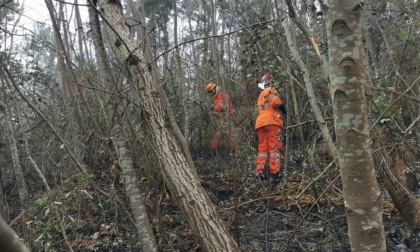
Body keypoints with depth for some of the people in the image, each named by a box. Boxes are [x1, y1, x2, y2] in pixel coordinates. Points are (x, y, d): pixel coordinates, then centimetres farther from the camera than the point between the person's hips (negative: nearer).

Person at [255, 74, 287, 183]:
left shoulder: (261, 95, 29)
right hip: (272, 122, -7)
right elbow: (275, 101, -16)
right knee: (274, 148, -7)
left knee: (262, 148, 9)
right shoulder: (271, 90, 5)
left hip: (260, 123, 7)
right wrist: (283, 107, -1)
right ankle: (274, 173, -12)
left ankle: (260, 170, 2)